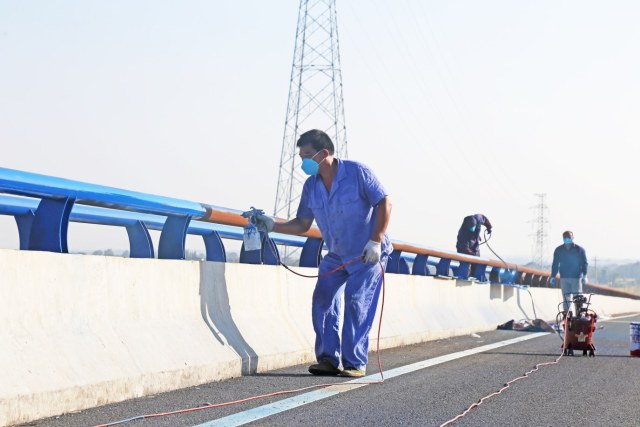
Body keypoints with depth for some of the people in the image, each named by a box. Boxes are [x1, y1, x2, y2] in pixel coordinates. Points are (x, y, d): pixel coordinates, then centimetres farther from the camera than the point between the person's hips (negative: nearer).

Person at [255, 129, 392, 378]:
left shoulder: (357, 172, -19)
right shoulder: (311, 186, -2)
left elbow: (384, 203, -18)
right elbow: (302, 224, 3)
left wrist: (376, 240, -25)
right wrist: (273, 226, -13)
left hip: (369, 253, -6)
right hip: (337, 256, 6)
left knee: (357, 303, -13)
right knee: (323, 300, -5)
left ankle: (355, 363, -7)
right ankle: (329, 359, 0)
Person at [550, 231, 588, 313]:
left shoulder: (579, 250, 1)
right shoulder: (558, 250, 8)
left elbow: (584, 263, 1)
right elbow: (555, 264, 12)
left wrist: (584, 275, -10)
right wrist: (553, 277, 6)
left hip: (576, 277, -2)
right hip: (564, 278, 2)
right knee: (566, 298, 3)